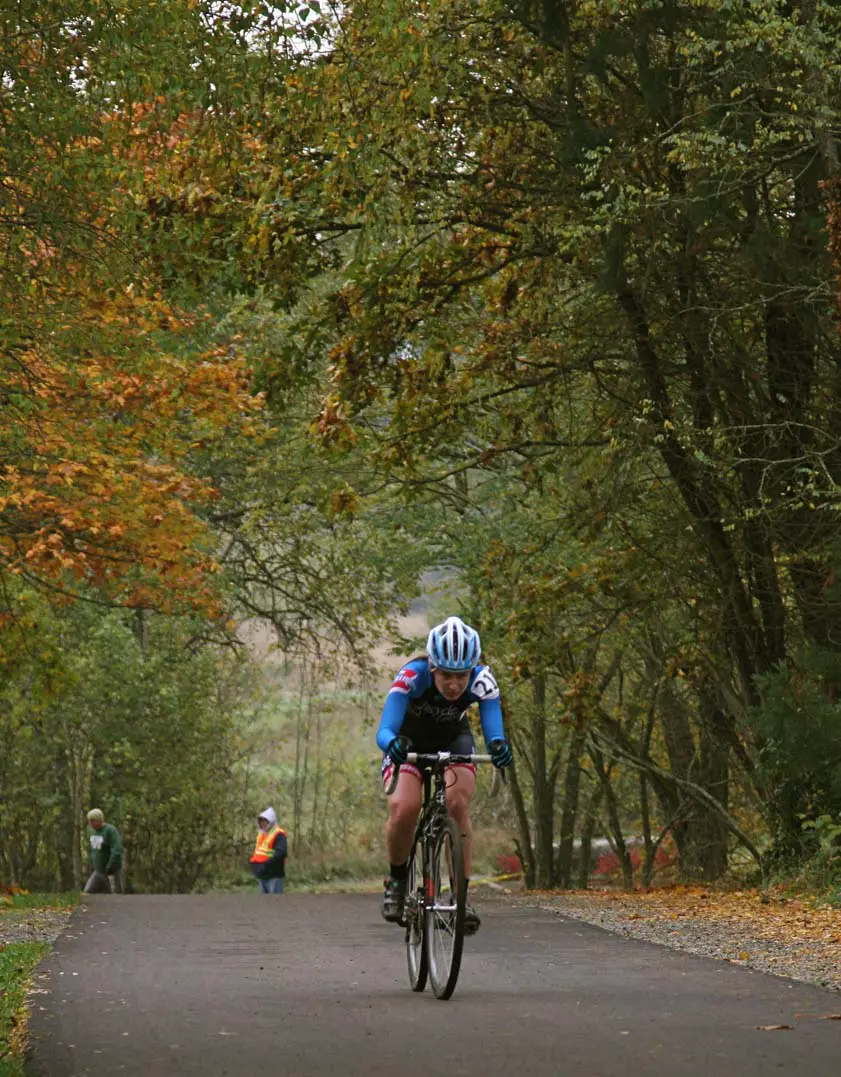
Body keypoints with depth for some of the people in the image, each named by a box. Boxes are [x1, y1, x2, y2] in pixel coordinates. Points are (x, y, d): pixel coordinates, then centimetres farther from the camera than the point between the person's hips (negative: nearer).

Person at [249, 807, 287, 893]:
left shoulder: (278, 835, -12)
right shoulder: (261, 834, 16)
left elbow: (280, 853, -23)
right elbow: (257, 852, 26)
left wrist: (266, 865, -27)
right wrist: (254, 863, 8)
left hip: (274, 876, -9)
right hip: (262, 876, 9)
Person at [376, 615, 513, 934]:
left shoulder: (482, 681, -30)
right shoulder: (412, 676, -35)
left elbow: (493, 732, -38)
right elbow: (384, 730, -42)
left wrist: (498, 746, -61)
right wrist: (393, 744, -65)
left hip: (453, 740, 1)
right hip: (409, 742, -1)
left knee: (457, 803, -26)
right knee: (403, 807, -27)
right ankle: (397, 880, 0)